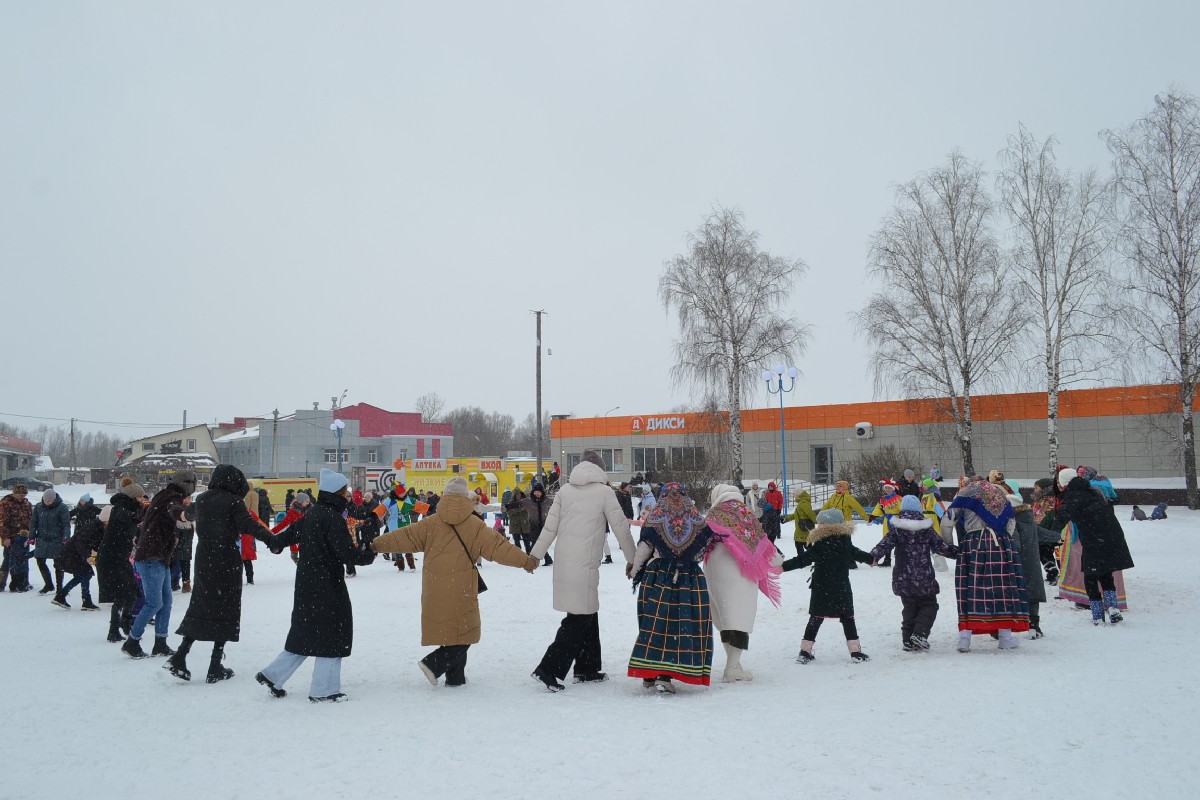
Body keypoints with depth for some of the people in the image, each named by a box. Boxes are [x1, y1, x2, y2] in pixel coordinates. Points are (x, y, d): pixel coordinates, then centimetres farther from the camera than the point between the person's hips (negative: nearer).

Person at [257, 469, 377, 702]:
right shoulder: (333, 517, -18)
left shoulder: (312, 514, 9)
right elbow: (346, 552, -22)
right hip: (327, 585, -9)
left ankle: (272, 675, 21)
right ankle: (323, 690, 9)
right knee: (332, 634, 2)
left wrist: (275, 543, 44)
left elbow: (290, 532, 23)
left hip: (306, 584, 9)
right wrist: (368, 553, -5)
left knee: (305, 633, 19)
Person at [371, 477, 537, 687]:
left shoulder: (431, 523, 2)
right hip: (461, 591, -4)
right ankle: (433, 664, -8)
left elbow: (405, 537, 1)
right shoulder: (475, 526, -5)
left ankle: (455, 677, 19)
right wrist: (526, 560, -2)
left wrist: (376, 545, 7)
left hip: (435, 593, 5)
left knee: (449, 630, 16)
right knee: (463, 633, 6)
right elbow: (498, 546, -6)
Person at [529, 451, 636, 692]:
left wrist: (534, 555, 13)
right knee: (579, 618, -3)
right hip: (585, 564, -6)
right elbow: (620, 527, 2)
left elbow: (550, 526, 8)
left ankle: (587, 668, 23)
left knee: (588, 613, 17)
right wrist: (632, 559, 12)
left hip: (564, 562, 6)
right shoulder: (604, 491, -2)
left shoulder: (565, 490, 11)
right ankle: (548, 669, -10)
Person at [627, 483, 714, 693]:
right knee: (682, 625, 1)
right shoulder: (697, 522, 0)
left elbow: (642, 551, 3)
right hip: (691, 579, -1)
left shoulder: (654, 521, -1)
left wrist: (634, 571, 15)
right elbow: (701, 551, 7)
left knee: (654, 624, 7)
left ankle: (648, 673, 13)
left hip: (657, 578, 1)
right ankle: (665, 676, -5)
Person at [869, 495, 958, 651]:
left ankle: (908, 640, 9)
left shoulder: (896, 529, -2)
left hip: (903, 578, 2)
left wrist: (874, 556, -18)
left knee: (909, 608, 13)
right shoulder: (927, 528, -1)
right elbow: (941, 546, 5)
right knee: (929, 605, 11)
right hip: (924, 579, -2)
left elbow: (885, 544, -14)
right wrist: (955, 551, 20)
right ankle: (920, 634, -7)